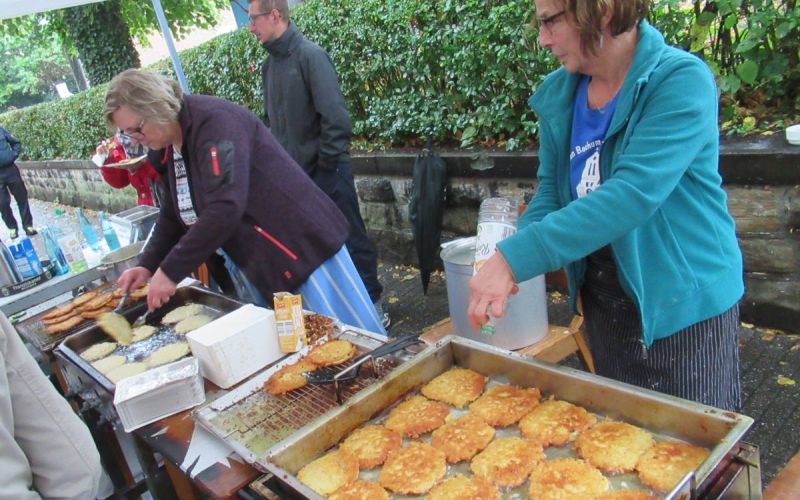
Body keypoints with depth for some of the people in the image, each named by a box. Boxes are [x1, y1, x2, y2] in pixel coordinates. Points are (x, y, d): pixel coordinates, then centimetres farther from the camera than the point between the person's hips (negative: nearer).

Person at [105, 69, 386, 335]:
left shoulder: (214, 121, -21)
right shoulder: (169, 147, 9)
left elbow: (225, 208, -31)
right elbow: (173, 215, 17)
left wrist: (170, 272, -26)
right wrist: (148, 266, 3)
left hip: (302, 247, -9)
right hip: (263, 269, 9)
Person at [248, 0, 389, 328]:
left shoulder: (310, 56, -13)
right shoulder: (269, 64, 9)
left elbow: (335, 117, -19)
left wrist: (326, 164, -15)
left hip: (326, 172, -7)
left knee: (350, 239, 4)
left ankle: (373, 304, 18)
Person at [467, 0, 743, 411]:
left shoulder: (681, 82, -20)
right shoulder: (559, 94, 0)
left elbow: (633, 194, -31)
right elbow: (551, 189, 4)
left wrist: (517, 258, -35)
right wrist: (504, 263, -14)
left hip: (685, 304, -6)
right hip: (601, 299, 6)